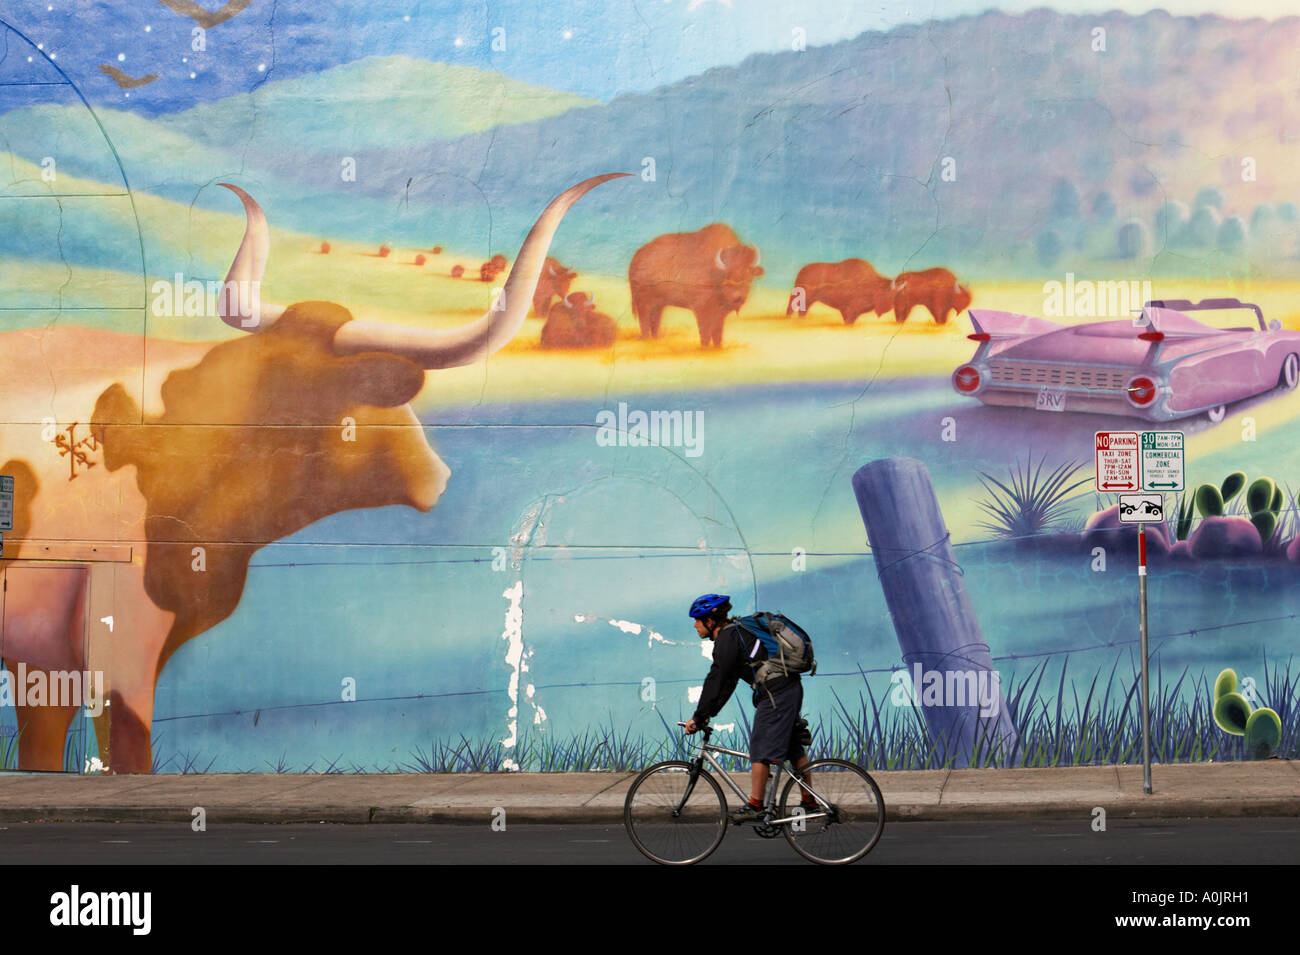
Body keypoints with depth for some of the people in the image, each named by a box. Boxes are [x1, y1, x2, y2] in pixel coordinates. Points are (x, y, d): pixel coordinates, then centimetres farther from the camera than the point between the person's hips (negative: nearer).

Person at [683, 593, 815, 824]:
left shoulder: (727, 638, -12)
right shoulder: (736, 632, 20)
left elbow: (715, 682, -14)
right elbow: (727, 682, 23)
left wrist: (699, 717, -8)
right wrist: (709, 714, 19)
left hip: (775, 694, -10)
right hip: (792, 688, 10)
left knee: (761, 749, -5)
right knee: (794, 748, 15)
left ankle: (754, 806, -1)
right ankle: (808, 802, 22)